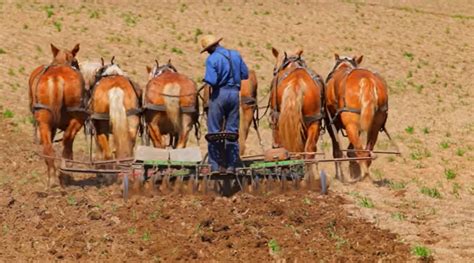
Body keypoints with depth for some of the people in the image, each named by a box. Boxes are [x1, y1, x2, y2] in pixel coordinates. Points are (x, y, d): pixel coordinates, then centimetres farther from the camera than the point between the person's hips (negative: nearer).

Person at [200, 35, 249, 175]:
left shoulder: (212, 59, -11)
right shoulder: (236, 55, 5)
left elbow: (211, 81, -19)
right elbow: (245, 75, 9)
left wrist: (205, 79, 2)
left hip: (219, 94, -5)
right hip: (235, 94, 5)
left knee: (214, 132, 4)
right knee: (232, 131, 9)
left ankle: (216, 166, 1)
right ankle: (231, 166, 8)